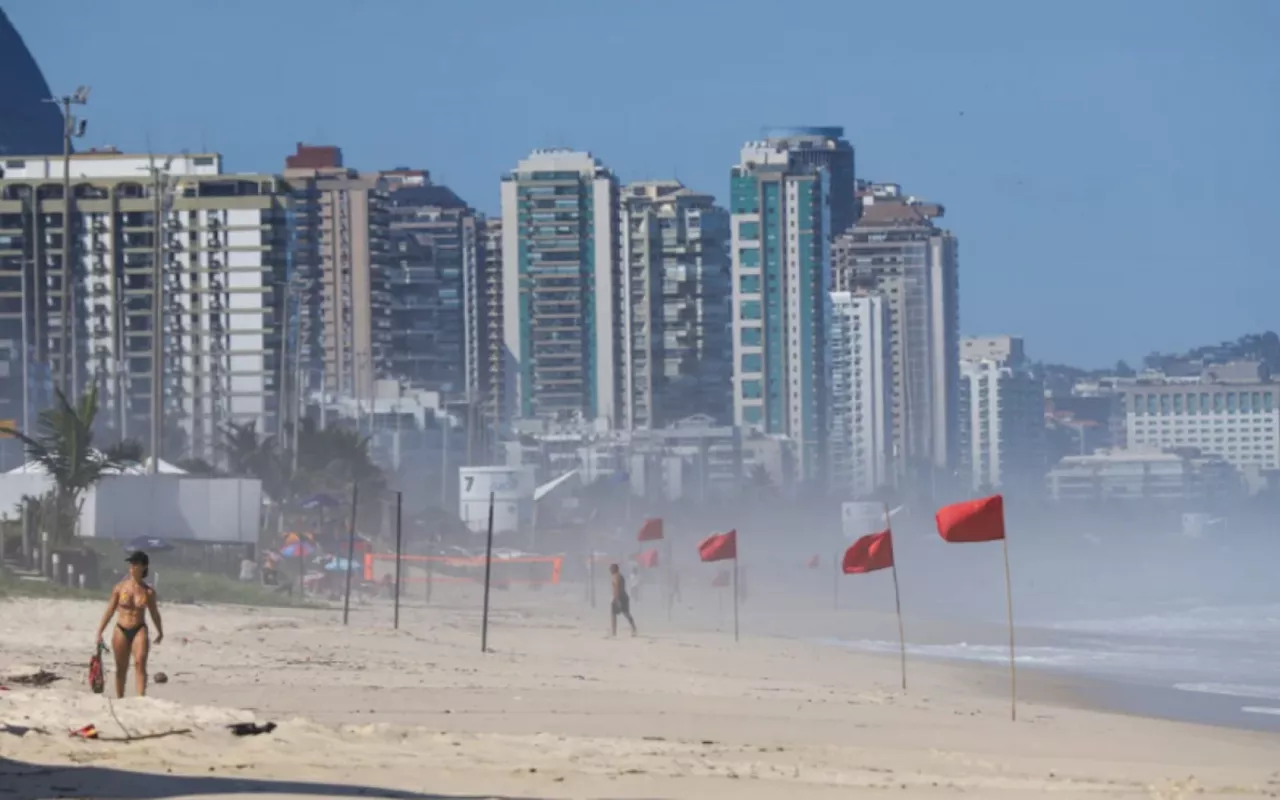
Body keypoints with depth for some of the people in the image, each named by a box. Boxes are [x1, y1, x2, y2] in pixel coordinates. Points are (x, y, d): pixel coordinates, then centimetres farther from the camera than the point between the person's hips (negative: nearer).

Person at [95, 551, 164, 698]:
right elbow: (110, 611, 6)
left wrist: (160, 632, 26)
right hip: (121, 631, 1)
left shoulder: (148, 592, 1)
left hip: (139, 630, -1)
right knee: (121, 668, 8)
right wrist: (99, 632, 3)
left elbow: (154, 613, 15)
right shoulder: (120, 588, 1)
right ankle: (120, 700, 21)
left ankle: (141, 697, -27)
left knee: (140, 663, -20)